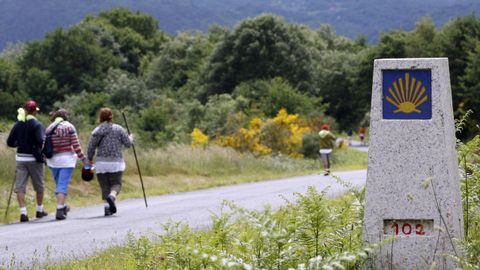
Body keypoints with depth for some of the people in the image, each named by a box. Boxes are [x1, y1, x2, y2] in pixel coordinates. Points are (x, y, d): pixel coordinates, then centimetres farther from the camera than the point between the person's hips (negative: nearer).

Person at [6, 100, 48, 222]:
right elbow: (41, 140, -22)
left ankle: (23, 212, -11)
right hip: (34, 159, -3)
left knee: (20, 186, 1)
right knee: (39, 185, 15)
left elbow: (10, 142, 2)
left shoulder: (18, 125, 2)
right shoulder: (37, 124, -11)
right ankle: (39, 210, 26)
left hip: (21, 158, 3)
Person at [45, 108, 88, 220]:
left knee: (59, 184, 19)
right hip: (67, 159, -4)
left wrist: (44, 158, 17)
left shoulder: (49, 129, 3)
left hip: (53, 160, 4)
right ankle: (60, 210, -14)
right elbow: (76, 145, -8)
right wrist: (83, 158, -2)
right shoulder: (69, 127, -7)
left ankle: (63, 206, 32)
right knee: (63, 185, -5)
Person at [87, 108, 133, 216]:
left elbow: (91, 147, 0)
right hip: (116, 162, -1)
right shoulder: (118, 129, 1)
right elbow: (128, 143, 3)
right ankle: (112, 196, -26)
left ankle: (107, 207, -6)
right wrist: (131, 138, 25)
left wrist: (90, 159, 15)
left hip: (101, 163, 1)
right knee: (116, 184, 6)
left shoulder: (96, 131, 1)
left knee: (105, 186, 7)